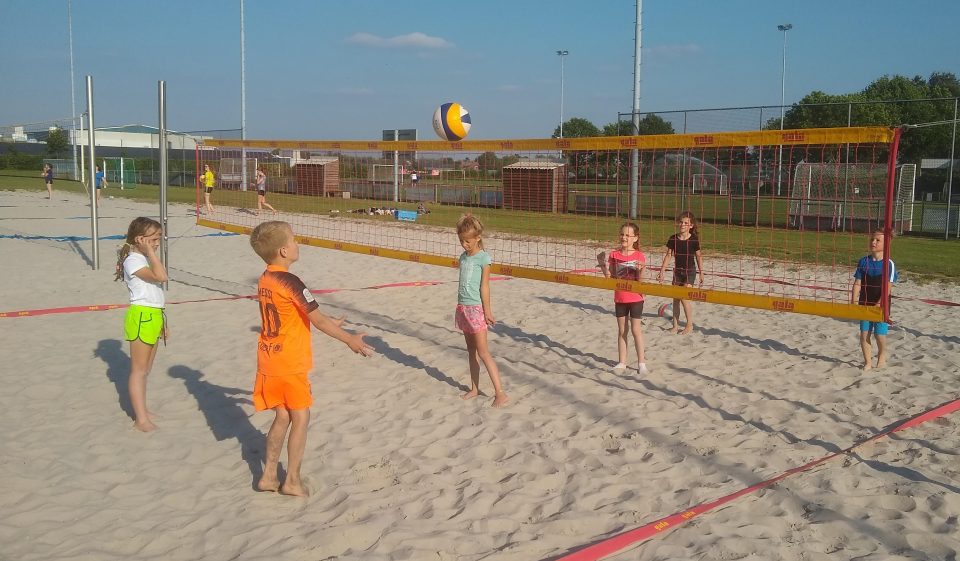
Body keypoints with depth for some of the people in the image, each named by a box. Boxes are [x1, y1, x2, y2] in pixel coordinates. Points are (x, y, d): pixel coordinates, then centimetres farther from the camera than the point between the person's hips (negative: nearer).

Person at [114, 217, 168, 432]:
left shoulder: (146, 260, 16)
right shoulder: (133, 261, -14)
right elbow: (161, 276, -29)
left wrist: (162, 321, 21)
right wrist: (150, 251, -22)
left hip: (153, 317, 9)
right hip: (141, 317, -9)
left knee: (145, 369, 16)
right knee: (139, 370, -5)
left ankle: (141, 410, 26)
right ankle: (141, 419, -3)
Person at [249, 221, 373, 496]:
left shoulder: (265, 280, 7)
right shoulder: (290, 282, -20)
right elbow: (317, 320, -19)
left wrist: (329, 323, 25)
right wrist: (349, 339, -11)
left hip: (269, 362, 8)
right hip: (290, 364, -8)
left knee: (282, 416, 17)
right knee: (300, 419, 5)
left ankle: (269, 475, 21)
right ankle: (292, 480, 11)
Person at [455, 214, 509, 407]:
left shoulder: (483, 258, -10)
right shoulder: (463, 257, 11)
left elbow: (484, 286, -12)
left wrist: (487, 310, -12)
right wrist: (461, 307, 15)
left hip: (476, 309, -7)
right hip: (463, 308, 7)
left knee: (483, 352, -8)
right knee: (471, 350, 13)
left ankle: (500, 393, -7)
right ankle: (474, 388, 22)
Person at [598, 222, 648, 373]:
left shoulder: (639, 256, -9)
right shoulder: (614, 255, 0)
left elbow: (640, 280, -13)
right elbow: (610, 277, 1)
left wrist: (640, 270, -32)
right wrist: (603, 265, -12)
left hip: (635, 297, -3)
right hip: (619, 298, 3)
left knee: (635, 329, 1)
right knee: (622, 330, 10)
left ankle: (641, 363, 9)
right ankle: (622, 362, 18)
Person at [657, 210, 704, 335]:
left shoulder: (694, 239, -10)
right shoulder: (673, 239, -2)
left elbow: (698, 257, -2)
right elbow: (668, 255, 3)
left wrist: (701, 273, 0)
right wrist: (661, 271, 0)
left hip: (690, 271, -4)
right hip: (677, 271, 4)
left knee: (684, 297, -12)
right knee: (676, 298, 7)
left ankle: (689, 324, 3)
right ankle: (675, 325, 17)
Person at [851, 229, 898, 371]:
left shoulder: (889, 263, -9)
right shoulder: (863, 261, 2)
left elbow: (888, 287, -14)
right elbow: (857, 283, 3)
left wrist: (879, 304, -22)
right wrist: (853, 302, -5)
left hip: (881, 306, -3)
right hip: (864, 304, 3)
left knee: (880, 335, 2)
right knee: (864, 334, 4)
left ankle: (881, 359, 24)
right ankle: (867, 362, 15)